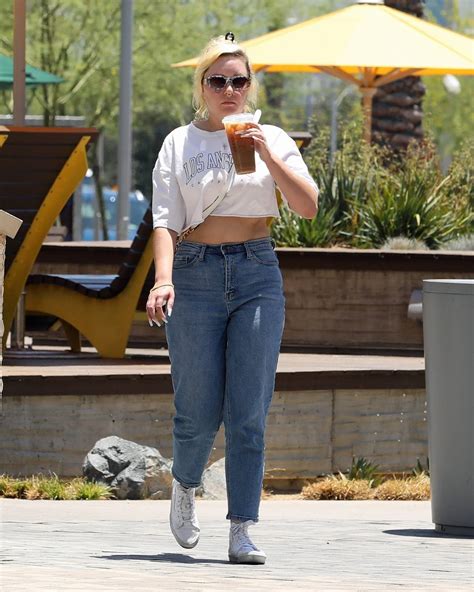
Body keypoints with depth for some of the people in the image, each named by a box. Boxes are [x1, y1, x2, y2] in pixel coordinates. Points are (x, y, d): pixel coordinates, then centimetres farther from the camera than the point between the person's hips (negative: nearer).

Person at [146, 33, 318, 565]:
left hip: (258, 275, 1)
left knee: (249, 413, -6)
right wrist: (163, 280, -18)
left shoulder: (271, 139, 8)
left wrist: (268, 158, -14)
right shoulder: (178, 144, 6)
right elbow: (165, 220, -2)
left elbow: (308, 207, -2)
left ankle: (241, 533, -5)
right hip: (196, 276, -1)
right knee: (199, 412, -1)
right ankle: (184, 487, 31)